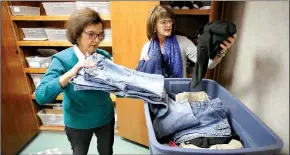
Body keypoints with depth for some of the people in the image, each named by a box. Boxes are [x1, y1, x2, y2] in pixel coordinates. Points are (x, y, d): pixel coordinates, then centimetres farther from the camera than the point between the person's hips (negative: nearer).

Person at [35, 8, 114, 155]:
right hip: (78, 123, -2)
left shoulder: (104, 56, -11)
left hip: (105, 118, 2)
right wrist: (73, 71, -39)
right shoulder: (62, 59, -20)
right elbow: (41, 96, -29)